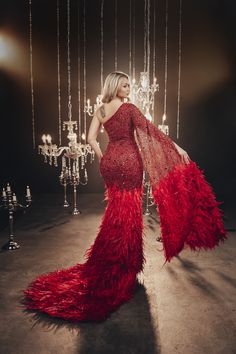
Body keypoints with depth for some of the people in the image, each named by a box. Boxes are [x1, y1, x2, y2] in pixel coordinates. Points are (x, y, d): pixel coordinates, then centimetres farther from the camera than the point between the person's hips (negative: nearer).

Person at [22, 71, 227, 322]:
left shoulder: (100, 111, 10)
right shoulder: (129, 108, -6)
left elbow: (91, 138, 6)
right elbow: (149, 130, -12)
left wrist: (102, 158, 15)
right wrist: (175, 147, -10)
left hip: (109, 162, 6)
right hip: (129, 161, -6)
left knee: (115, 210, 17)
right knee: (129, 211, 4)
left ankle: (107, 262, 28)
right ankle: (126, 263, 14)